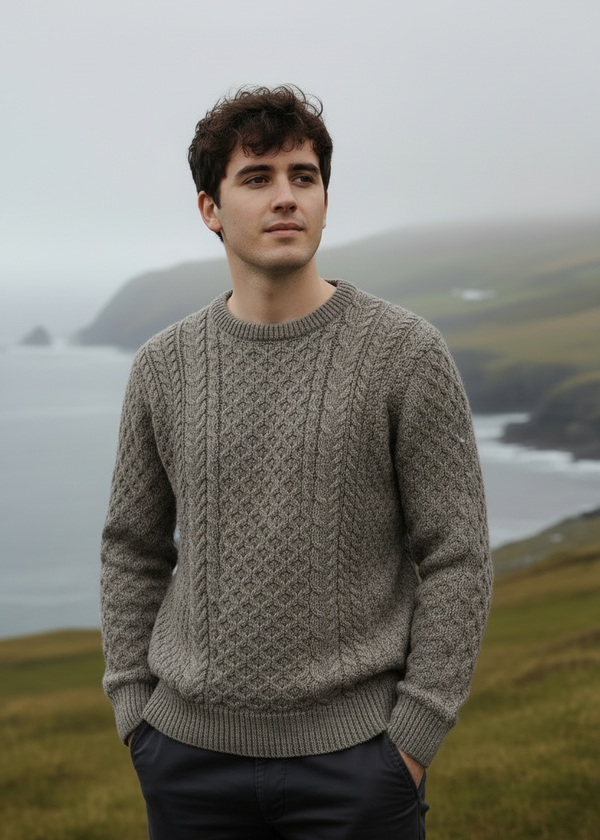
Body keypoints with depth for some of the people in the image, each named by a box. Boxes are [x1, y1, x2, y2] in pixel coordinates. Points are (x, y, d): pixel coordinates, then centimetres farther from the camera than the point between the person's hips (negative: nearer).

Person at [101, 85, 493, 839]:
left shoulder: (406, 353, -7)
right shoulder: (164, 367, 3)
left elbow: (455, 557, -6)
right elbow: (134, 550, 11)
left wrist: (413, 735, -9)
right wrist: (135, 713, 5)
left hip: (353, 752, -3)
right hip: (193, 749, 3)